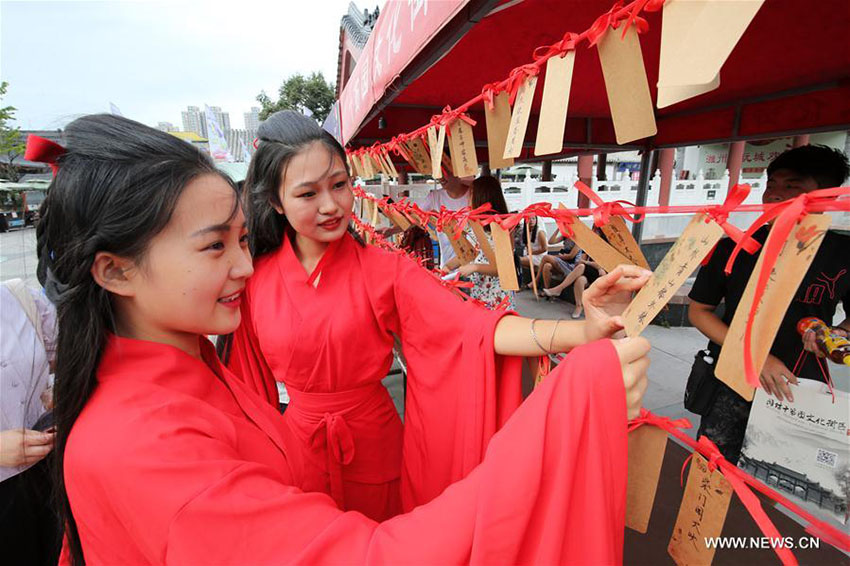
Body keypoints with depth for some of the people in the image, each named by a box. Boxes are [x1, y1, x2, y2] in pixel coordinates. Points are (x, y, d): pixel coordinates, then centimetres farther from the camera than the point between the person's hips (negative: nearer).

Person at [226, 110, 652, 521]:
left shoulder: (385, 271, -17)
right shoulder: (255, 278, -11)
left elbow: (474, 326, -29)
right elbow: (248, 376, 0)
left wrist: (583, 332, -43)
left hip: (372, 443, -1)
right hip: (297, 443, 2)